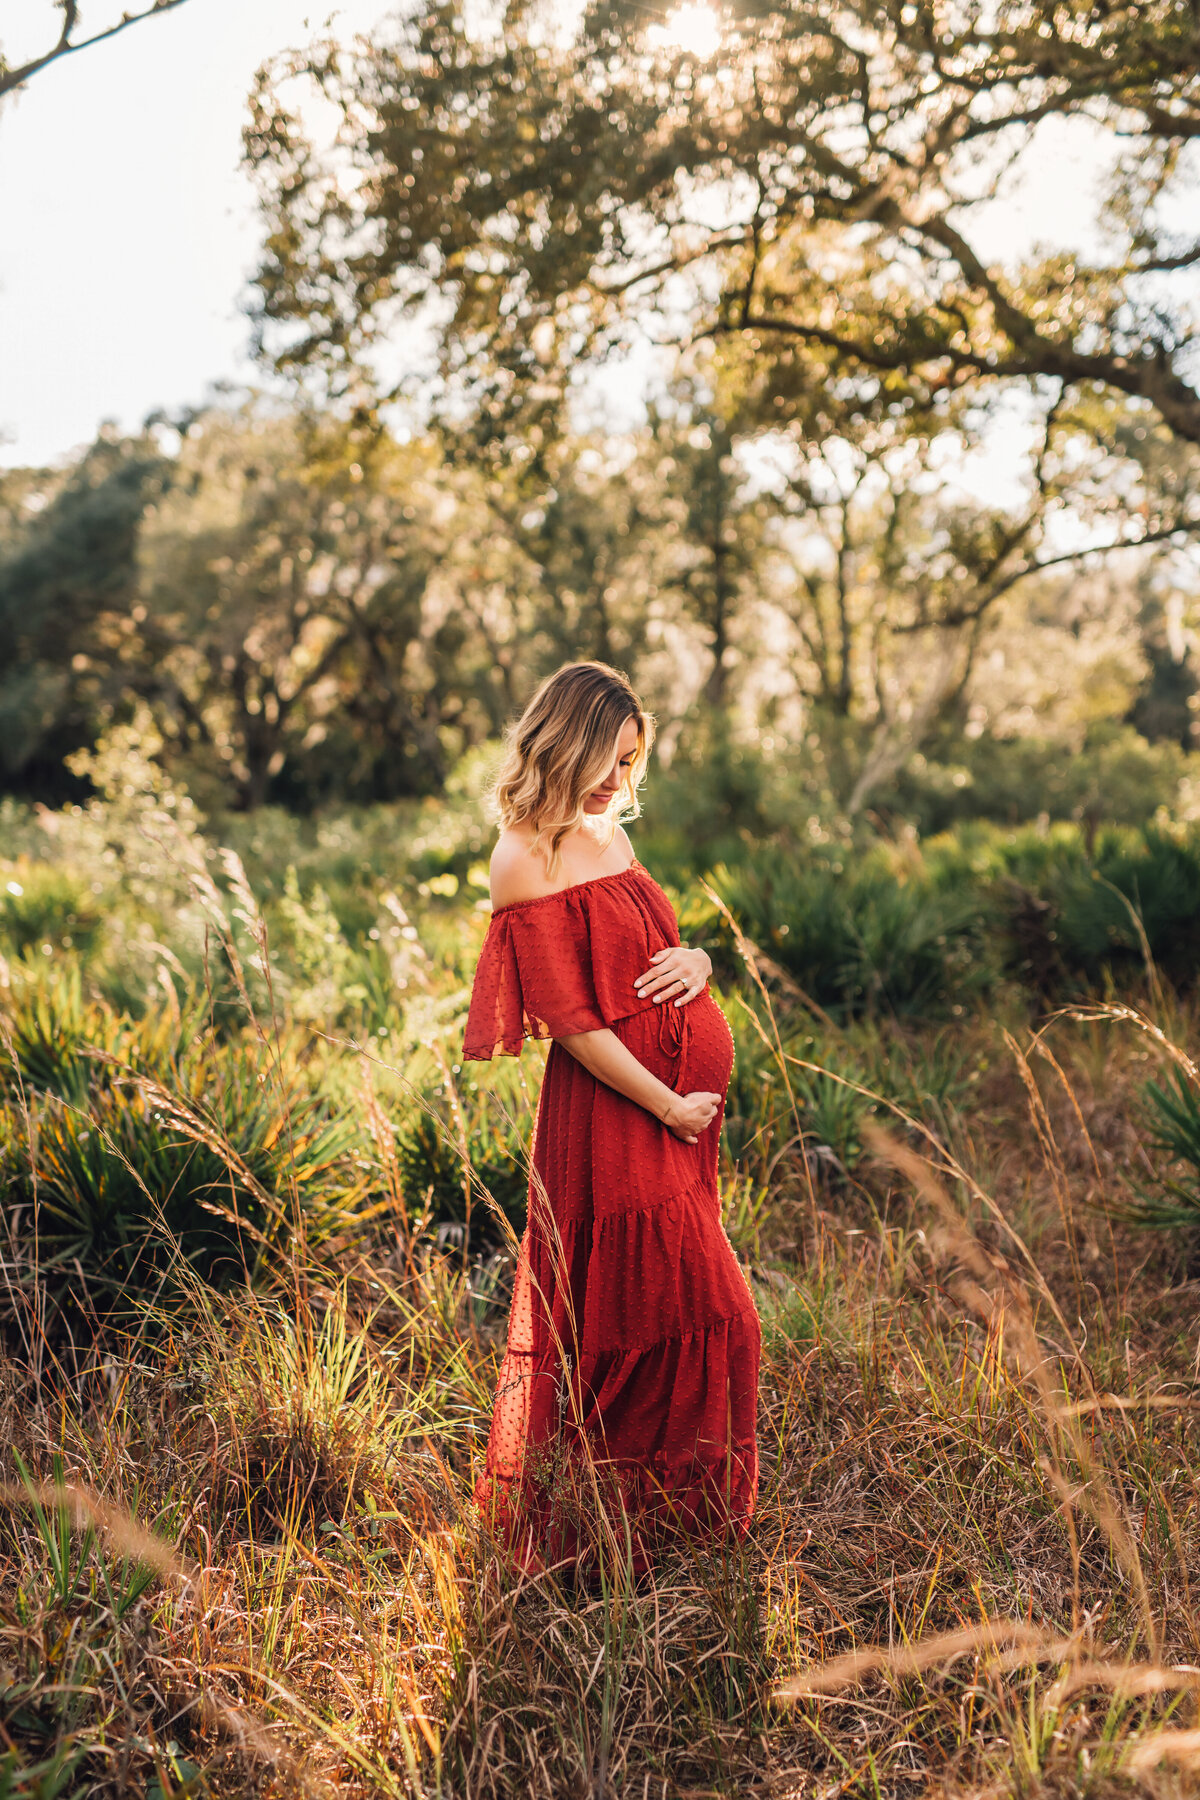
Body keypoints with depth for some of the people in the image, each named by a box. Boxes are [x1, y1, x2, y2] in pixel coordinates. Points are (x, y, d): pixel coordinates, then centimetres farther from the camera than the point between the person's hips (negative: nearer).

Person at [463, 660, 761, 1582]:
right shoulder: (527, 860, -14)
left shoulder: (607, 832, 12)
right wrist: (670, 1108, -14)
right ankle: (612, 1529, 18)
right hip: (610, 1108, -8)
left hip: (679, 1103, 8)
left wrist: (695, 960, -3)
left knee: (689, 1307, 15)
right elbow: (570, 1020, -16)